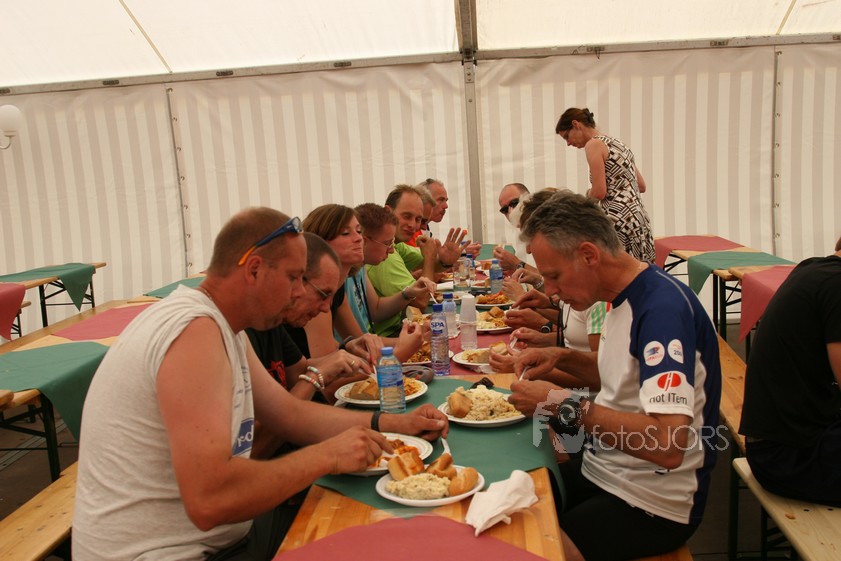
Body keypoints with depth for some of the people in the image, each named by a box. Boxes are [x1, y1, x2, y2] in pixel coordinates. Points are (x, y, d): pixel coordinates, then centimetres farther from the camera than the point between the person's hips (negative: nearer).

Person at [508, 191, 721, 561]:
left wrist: (563, 404, -26)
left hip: (651, 503, -8)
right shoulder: (625, 297, 6)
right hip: (601, 471, 8)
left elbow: (668, 445, -31)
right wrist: (563, 358, 6)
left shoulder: (663, 307, -23)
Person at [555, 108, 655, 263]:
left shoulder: (594, 144, -6)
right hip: (638, 216, 9)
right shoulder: (616, 143, 20)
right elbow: (641, 186, 21)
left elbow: (599, 192, -13)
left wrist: (588, 194, 7)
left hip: (619, 220, -9)